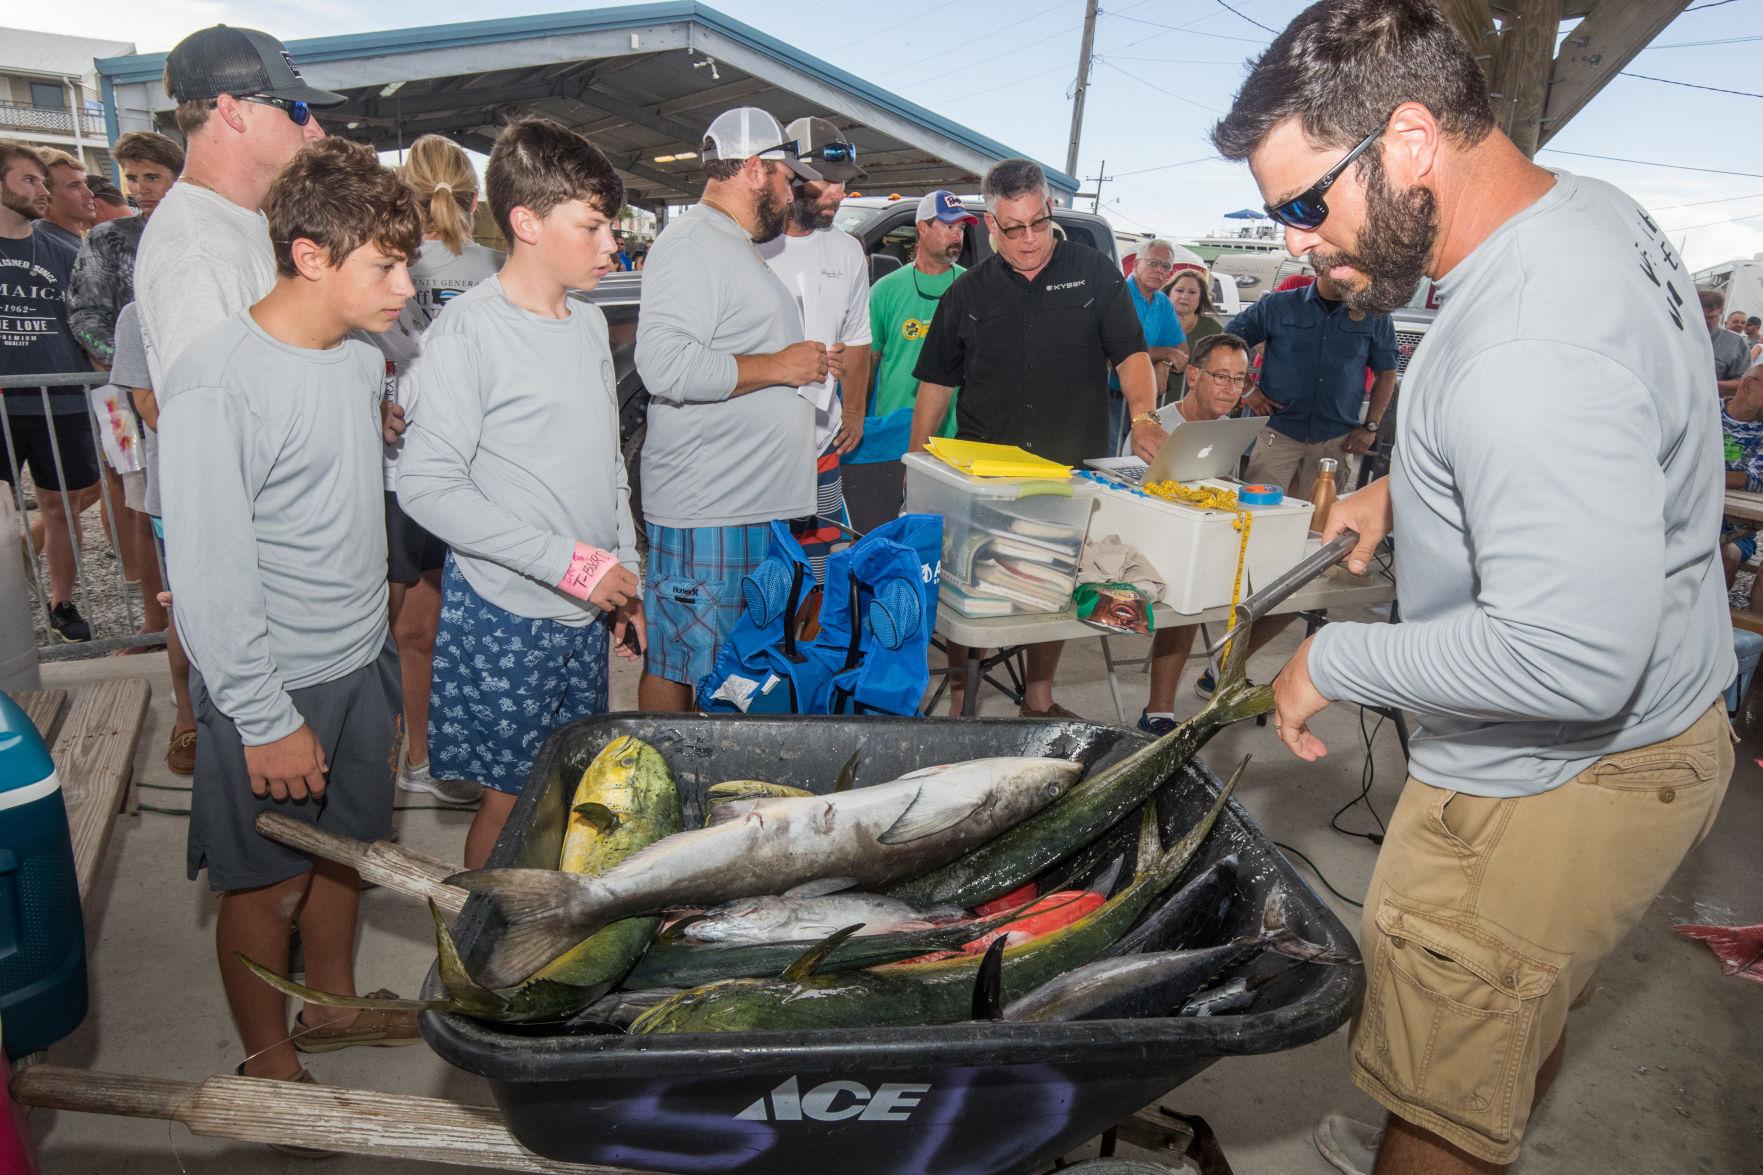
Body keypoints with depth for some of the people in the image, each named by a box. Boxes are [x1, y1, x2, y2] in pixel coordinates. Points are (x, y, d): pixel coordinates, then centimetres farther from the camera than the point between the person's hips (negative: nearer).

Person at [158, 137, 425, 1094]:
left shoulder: (361, 360, 2)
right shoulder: (216, 384, -22)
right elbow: (209, 575, -21)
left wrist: (373, 641, 16)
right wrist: (265, 720, -18)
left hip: (359, 663, 7)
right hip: (273, 689, -7)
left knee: (344, 847, 22)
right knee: (268, 884, 11)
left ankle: (332, 1005, 45)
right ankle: (270, 1065, 33)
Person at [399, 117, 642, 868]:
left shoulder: (589, 325, 10)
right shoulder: (469, 329, -13)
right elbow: (427, 487, -19)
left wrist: (626, 581, 15)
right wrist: (571, 561, -20)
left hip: (586, 616, 7)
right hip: (504, 618, -7)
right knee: (511, 802, 3)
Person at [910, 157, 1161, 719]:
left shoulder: (1095, 274, 5)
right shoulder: (967, 293, 8)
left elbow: (1130, 353, -1)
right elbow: (937, 382, 10)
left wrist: (1143, 418, -20)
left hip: (1072, 471, 0)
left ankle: (1039, 698, 27)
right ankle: (960, 699, 15)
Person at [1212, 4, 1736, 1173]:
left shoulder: (1525, 352, -32)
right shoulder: (1593, 206, 1)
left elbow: (1574, 659, -34)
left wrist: (1335, 660, -21)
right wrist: (1406, 486, 8)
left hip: (1555, 785, -10)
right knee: (1526, 1006, 31)